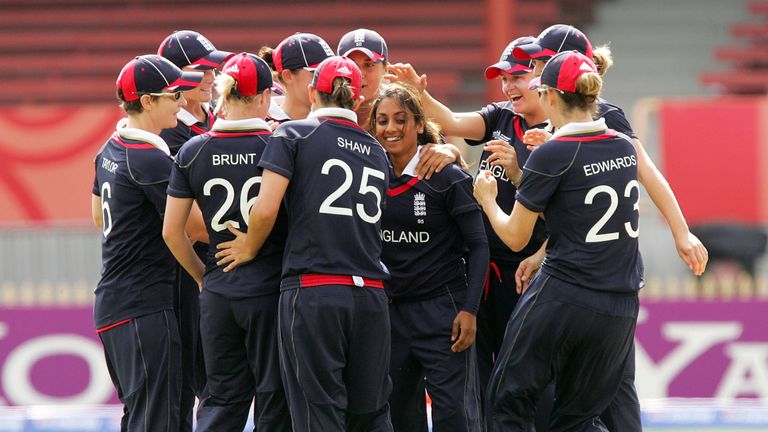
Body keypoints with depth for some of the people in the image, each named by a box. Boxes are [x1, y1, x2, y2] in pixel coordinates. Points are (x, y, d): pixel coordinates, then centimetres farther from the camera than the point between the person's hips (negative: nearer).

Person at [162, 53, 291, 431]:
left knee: (221, 399, 13)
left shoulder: (193, 152, 0)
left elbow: (171, 232, 3)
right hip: (270, 288, -3)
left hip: (218, 293, 3)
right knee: (274, 400, 6)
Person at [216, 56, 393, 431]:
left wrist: (249, 248, 8)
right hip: (370, 293, 5)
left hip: (313, 291, -4)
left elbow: (266, 207, -9)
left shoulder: (293, 135, 0)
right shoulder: (377, 152, 16)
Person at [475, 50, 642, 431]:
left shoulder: (552, 155, -12)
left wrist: (486, 199, 15)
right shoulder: (624, 149, 8)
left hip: (561, 300, -6)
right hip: (620, 308, 6)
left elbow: (515, 238, -3)